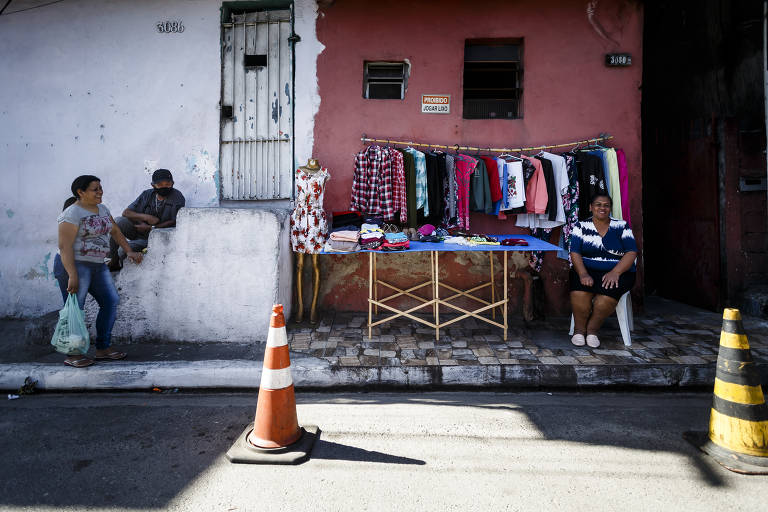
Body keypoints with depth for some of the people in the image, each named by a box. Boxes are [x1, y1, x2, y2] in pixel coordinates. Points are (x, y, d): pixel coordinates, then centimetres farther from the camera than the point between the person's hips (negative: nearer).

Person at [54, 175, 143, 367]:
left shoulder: (103, 209, 12)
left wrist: (129, 251, 14)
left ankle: (103, 348, 14)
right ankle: (72, 354, 6)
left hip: (98, 265, 8)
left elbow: (115, 232, 23)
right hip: (74, 265, -8)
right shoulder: (72, 214, -13)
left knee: (111, 301, 4)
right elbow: (64, 247, -19)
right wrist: (72, 276, -25)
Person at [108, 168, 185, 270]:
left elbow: (175, 222, -16)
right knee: (118, 222, -21)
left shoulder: (178, 197, -10)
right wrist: (146, 217, -20)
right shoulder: (147, 195, 2)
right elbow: (126, 212, -1)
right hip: (140, 231, 5)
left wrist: (150, 228, -21)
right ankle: (113, 261, -9)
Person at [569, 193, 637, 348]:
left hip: (618, 272, 0)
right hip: (587, 270, 0)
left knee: (608, 291, -34)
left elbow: (631, 252, -1)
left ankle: (592, 329, -12)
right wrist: (583, 274, -20)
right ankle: (579, 329, -13)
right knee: (579, 290, -33)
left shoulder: (621, 226, 8)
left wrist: (615, 272, -18)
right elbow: (575, 253, -2)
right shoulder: (581, 226, 9)